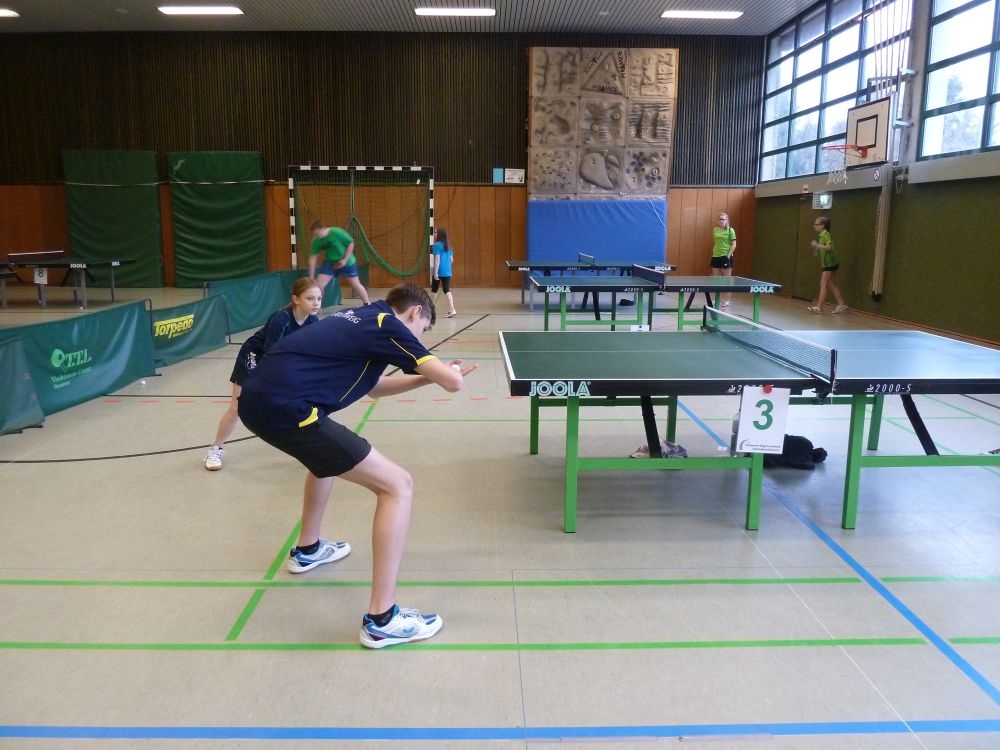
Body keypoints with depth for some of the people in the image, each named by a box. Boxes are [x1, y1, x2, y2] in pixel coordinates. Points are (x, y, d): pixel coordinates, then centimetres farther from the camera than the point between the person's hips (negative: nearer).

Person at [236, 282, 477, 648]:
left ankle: (307, 549, 54)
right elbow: (452, 382, -7)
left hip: (256, 398, 10)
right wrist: (447, 371, 16)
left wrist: (426, 377, 32)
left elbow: (373, 386, 37)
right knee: (397, 484, -5)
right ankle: (381, 619, -3)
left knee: (328, 452, 40)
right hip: (284, 408, -10)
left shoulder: (362, 318, 24)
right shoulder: (388, 325, -1)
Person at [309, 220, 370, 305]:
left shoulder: (337, 232, -26)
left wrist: (345, 260, -20)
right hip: (330, 262, 4)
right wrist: (311, 276, -5)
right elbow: (313, 257, -6)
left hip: (346, 262, -3)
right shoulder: (316, 241, -12)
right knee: (318, 284, -9)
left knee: (356, 284, 5)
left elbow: (351, 243, -17)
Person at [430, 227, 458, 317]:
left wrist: (435, 272, -16)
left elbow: (437, 259, -16)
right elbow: (451, 259, 14)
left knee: (434, 290, 12)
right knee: (447, 290, 0)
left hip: (439, 272, -5)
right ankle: (452, 309, -16)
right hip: (447, 272, 5)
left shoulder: (436, 245, -10)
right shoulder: (448, 246, 10)